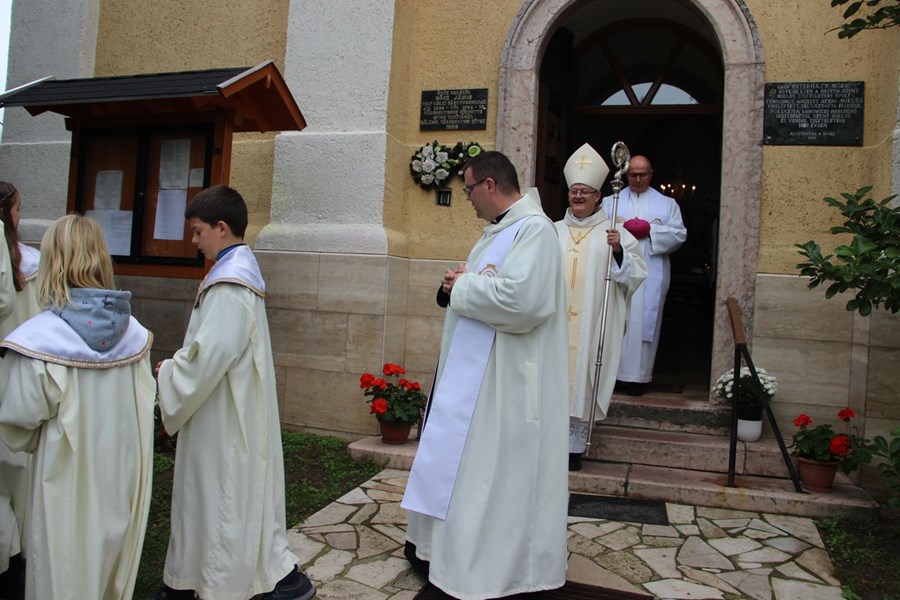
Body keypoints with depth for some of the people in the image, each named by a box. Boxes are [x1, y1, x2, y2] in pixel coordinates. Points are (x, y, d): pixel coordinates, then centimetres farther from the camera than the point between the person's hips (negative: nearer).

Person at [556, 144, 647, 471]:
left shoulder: (613, 233, 5)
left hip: (591, 323, -2)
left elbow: (635, 274, -2)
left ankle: (574, 445, 12)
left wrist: (619, 251, -17)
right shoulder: (553, 231, 12)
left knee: (582, 376, 1)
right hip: (555, 320, 2)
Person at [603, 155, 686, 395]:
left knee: (644, 321, -1)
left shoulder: (667, 204, 14)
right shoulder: (610, 202, 14)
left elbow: (679, 234, 3)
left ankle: (637, 375, 5)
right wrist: (623, 228, -14)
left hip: (651, 274, 0)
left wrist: (650, 230, -9)